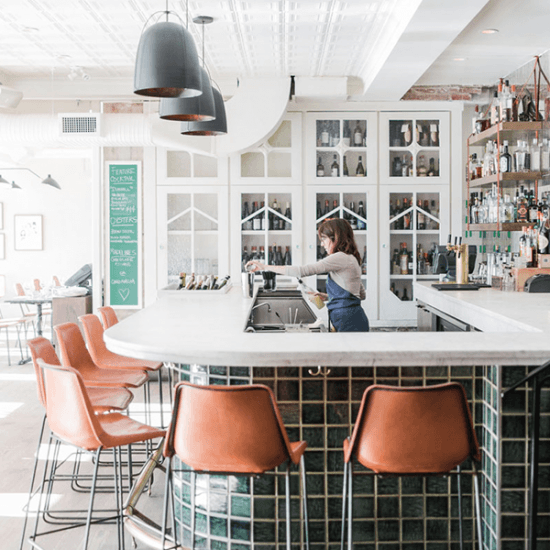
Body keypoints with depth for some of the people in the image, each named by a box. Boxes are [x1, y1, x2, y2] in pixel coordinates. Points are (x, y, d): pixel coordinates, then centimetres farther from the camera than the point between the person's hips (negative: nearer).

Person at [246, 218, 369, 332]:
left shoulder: (341, 258, -13)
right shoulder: (350, 259, 19)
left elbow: (302, 271, -18)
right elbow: (362, 294, 25)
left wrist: (266, 267, -13)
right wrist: (328, 297, 17)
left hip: (349, 321, -10)